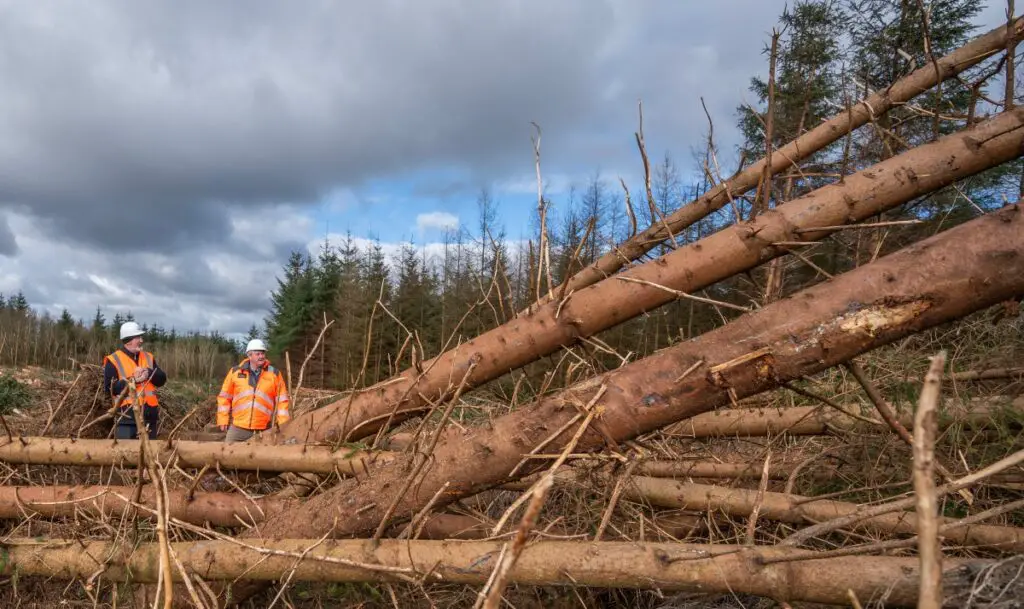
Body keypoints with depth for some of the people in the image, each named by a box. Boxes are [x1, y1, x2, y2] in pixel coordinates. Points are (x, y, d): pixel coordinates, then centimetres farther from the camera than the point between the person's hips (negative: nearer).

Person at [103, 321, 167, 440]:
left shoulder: (148, 357, 13)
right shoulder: (113, 360, -3)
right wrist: (132, 380, -17)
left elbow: (162, 379, 5)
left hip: (150, 414, 5)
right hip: (127, 415, -5)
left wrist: (149, 373, -14)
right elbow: (109, 388, -10)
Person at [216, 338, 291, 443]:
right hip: (238, 427, 1)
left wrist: (283, 426, -2)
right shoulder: (235, 372, 5)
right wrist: (223, 420, 4)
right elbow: (225, 397, 9)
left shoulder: (274, 373, 3)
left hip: (263, 430, -1)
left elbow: (282, 400, 3)